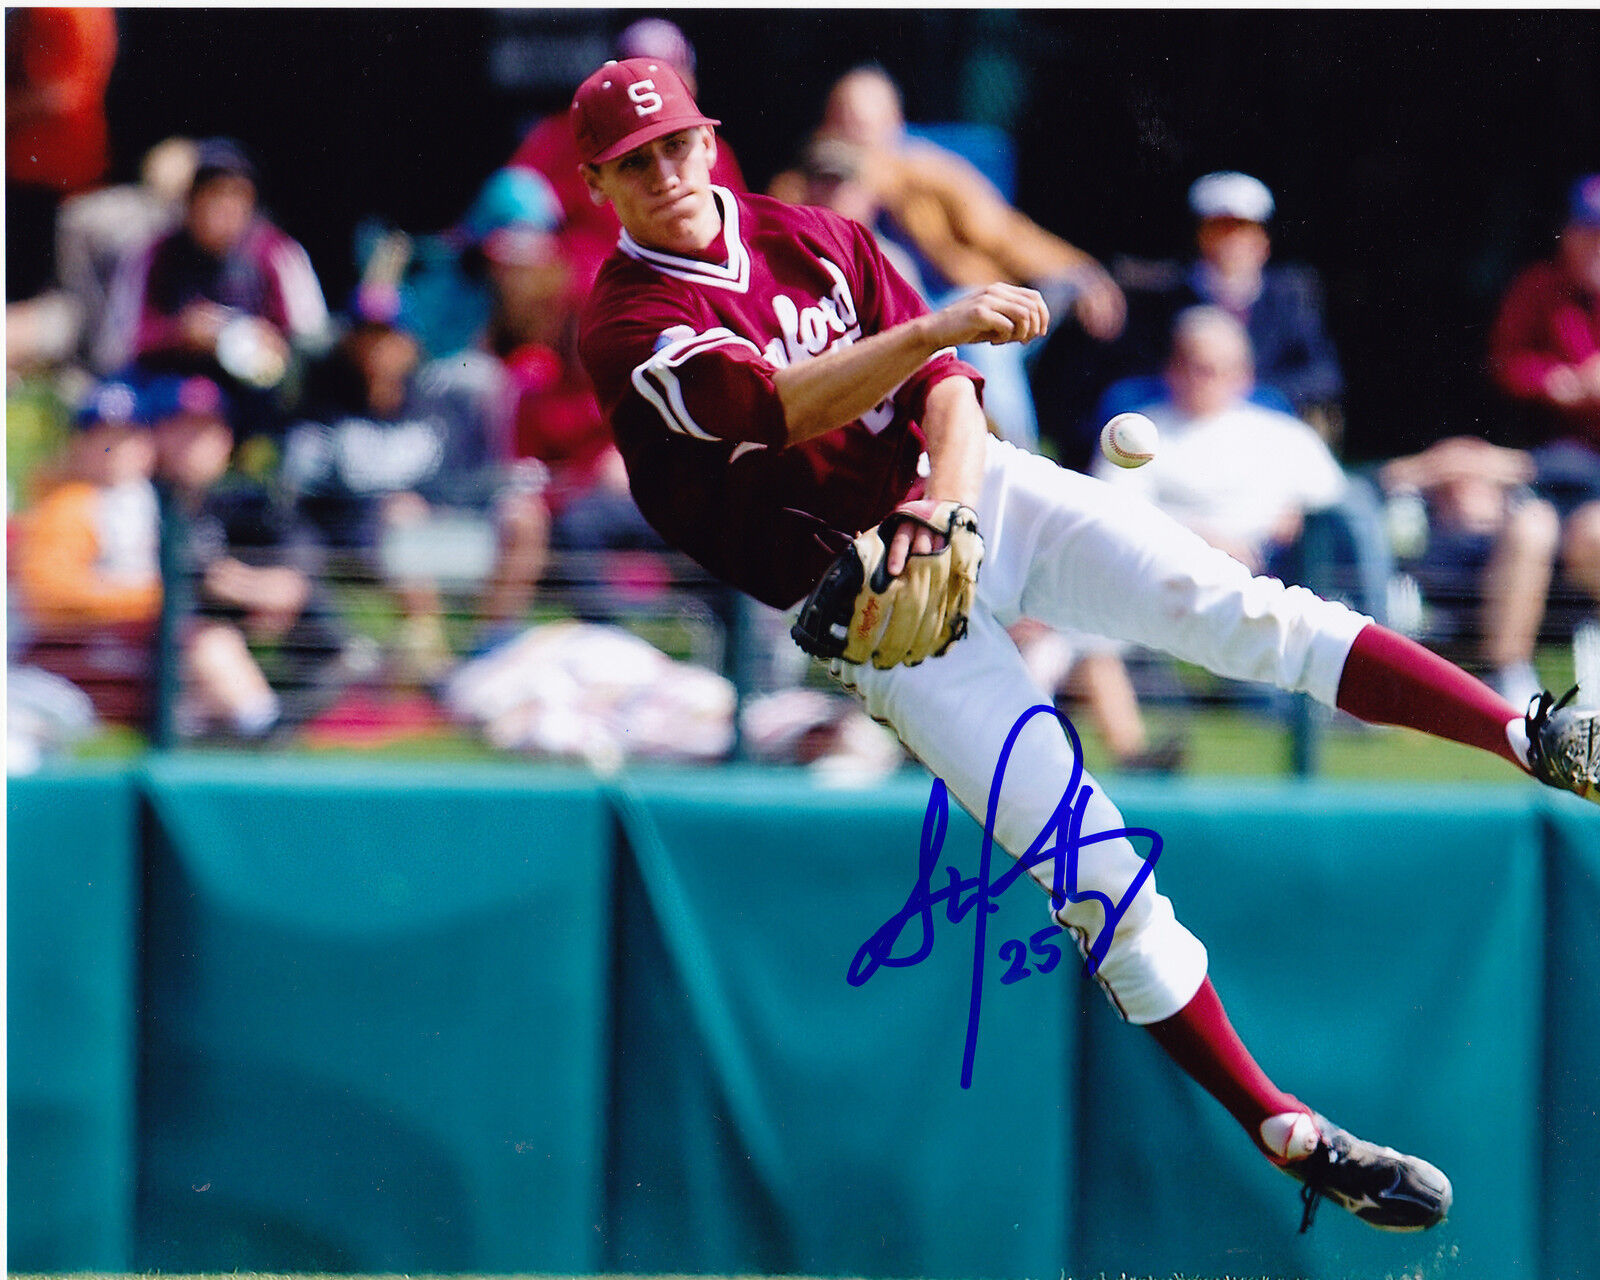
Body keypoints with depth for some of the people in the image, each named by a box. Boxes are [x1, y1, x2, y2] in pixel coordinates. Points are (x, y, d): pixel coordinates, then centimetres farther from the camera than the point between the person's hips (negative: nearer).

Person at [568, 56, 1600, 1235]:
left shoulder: (811, 238, 8)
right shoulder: (627, 327, -9)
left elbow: (945, 388, 5)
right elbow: (776, 404, -26)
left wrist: (947, 504, -16)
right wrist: (933, 328, -40)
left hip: (977, 488, 4)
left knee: (1236, 608, -19)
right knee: (1094, 866, -12)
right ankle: (1288, 1137, -9)